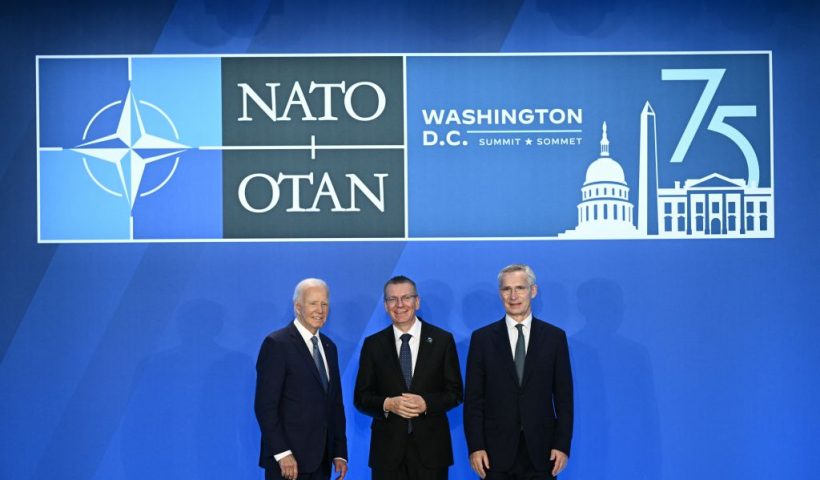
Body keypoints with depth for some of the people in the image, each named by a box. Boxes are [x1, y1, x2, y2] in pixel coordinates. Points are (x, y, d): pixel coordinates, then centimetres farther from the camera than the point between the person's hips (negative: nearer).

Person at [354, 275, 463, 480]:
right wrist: (387, 404, -13)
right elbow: (360, 397, 6)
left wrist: (426, 403, -13)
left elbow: (455, 392, 4)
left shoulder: (442, 340, 3)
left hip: (431, 447, 0)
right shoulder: (373, 344, 5)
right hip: (387, 449, 1)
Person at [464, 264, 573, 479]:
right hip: (496, 452, 0)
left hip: (540, 450, 0)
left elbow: (564, 396, 3)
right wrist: (475, 447, -5)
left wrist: (563, 445, -3)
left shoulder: (555, 337, 3)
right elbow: (473, 398, 1)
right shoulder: (482, 338, 2)